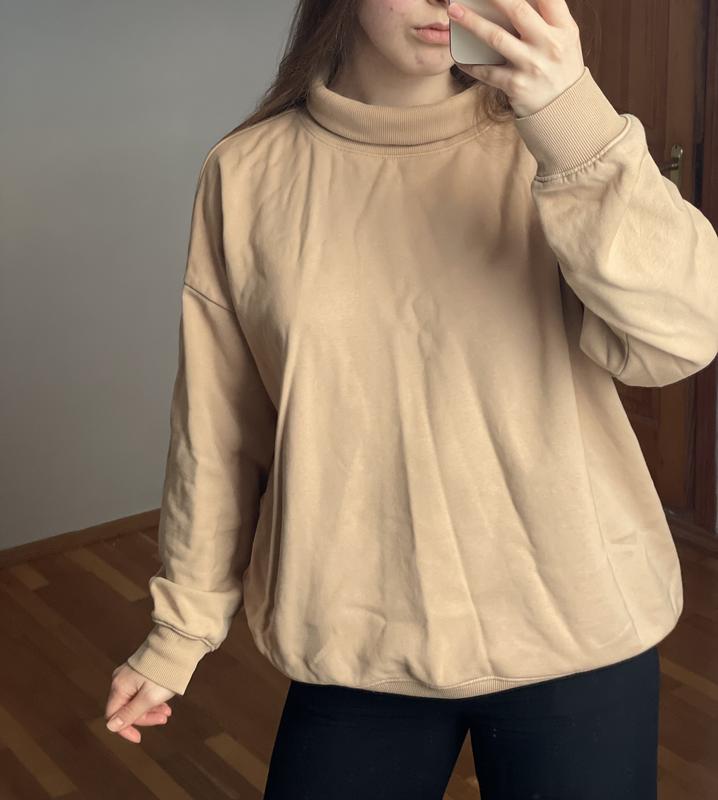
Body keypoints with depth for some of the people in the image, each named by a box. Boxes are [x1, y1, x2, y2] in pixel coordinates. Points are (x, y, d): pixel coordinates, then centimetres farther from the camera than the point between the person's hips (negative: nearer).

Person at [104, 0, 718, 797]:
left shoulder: (542, 138, -5)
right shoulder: (247, 174, -3)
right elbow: (217, 428, 3)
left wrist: (575, 121, -29)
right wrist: (180, 627, 9)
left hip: (574, 628, 0)